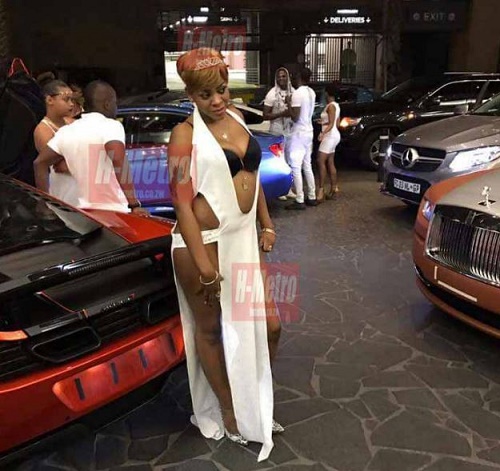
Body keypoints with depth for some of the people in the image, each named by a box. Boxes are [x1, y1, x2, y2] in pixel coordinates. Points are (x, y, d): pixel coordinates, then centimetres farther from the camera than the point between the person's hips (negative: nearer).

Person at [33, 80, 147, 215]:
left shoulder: (67, 131, 15)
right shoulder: (111, 126, -6)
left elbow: (40, 163, 20)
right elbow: (119, 163, -21)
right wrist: (134, 205, -20)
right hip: (114, 212, -7)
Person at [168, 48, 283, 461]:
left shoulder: (236, 118, 11)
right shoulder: (186, 134, -10)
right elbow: (182, 202, -15)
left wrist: (267, 224, 15)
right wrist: (204, 265, -19)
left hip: (243, 239, 7)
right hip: (203, 242, -6)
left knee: (268, 325, 11)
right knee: (211, 329, 10)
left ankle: (256, 400, 37)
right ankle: (229, 410, 33)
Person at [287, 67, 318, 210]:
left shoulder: (297, 93, -17)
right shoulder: (311, 92, 9)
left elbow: (295, 117, -20)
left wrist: (288, 105, -6)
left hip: (299, 133, -9)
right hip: (309, 132, 9)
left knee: (296, 167, -6)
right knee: (307, 166, 14)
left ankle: (299, 201, -6)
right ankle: (312, 197, 18)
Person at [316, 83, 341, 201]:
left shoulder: (331, 106, -13)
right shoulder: (336, 105, 14)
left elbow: (331, 124, -20)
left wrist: (323, 133, -36)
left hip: (330, 136, -10)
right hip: (332, 135, 10)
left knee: (321, 161, -16)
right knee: (330, 163, 10)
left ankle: (321, 190, -21)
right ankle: (333, 188, 14)